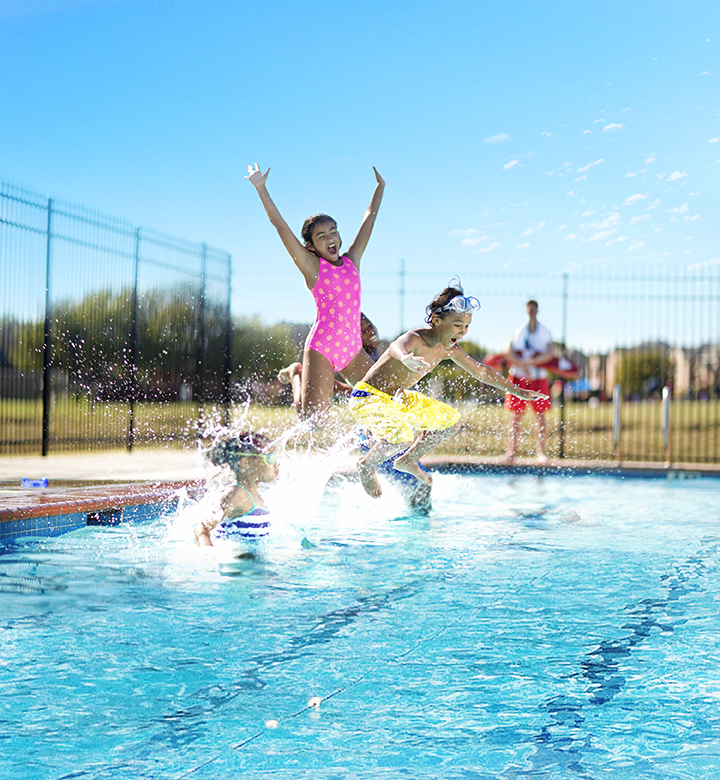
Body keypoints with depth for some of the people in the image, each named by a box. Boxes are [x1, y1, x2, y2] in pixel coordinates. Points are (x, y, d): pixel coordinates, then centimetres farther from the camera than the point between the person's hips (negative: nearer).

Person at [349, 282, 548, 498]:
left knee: (451, 421, 12)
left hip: (397, 398, 9)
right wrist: (406, 358, -80)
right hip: (367, 397, -9)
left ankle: (408, 461, 23)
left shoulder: (449, 349, -3)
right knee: (404, 437, -35)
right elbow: (398, 347, -55)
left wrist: (517, 391, 15)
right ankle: (367, 465, -5)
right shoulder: (414, 339, -28)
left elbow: (480, 371, 12)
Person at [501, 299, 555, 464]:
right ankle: (512, 451, -1)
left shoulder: (545, 332, 7)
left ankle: (541, 452, 0)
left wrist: (531, 362, -22)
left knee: (540, 415, -2)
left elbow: (550, 353, -10)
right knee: (515, 415, -2)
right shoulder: (518, 332, 9)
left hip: (539, 377, 0)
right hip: (518, 376, 0)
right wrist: (523, 366, -18)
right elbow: (509, 354, -3)